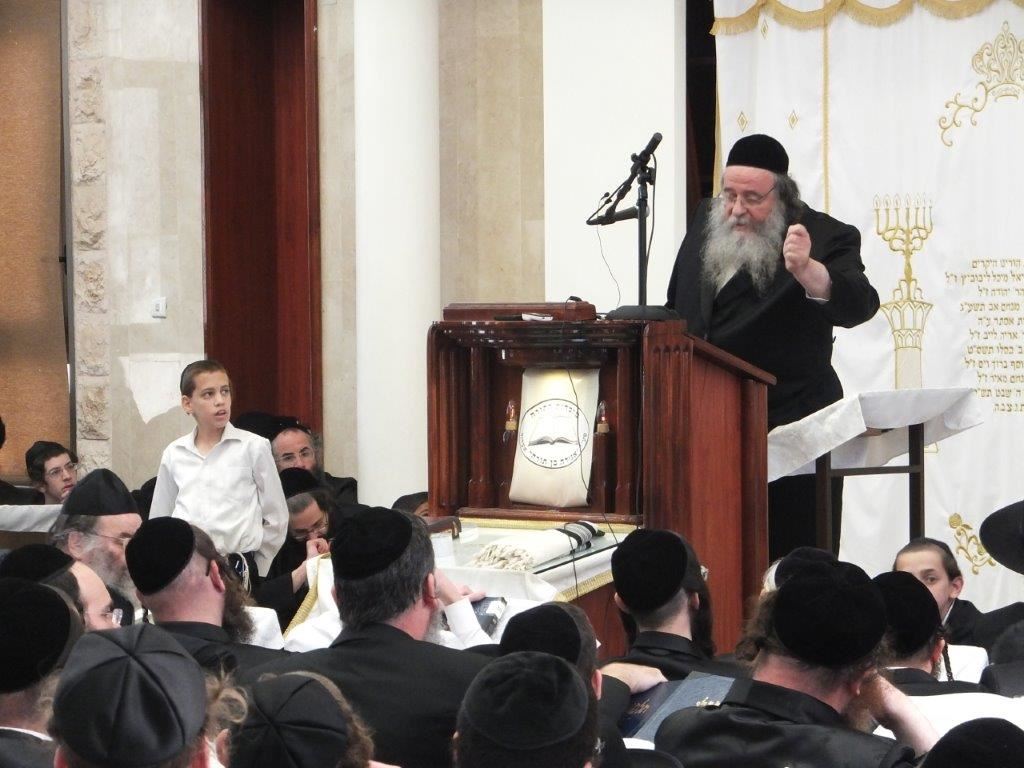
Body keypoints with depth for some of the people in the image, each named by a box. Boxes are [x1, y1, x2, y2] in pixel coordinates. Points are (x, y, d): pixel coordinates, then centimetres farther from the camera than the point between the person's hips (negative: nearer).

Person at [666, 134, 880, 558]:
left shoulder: (826, 237, -9)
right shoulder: (706, 221, 10)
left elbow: (858, 305, -27)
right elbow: (676, 306, 24)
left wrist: (805, 270, -44)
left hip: (790, 428, -6)